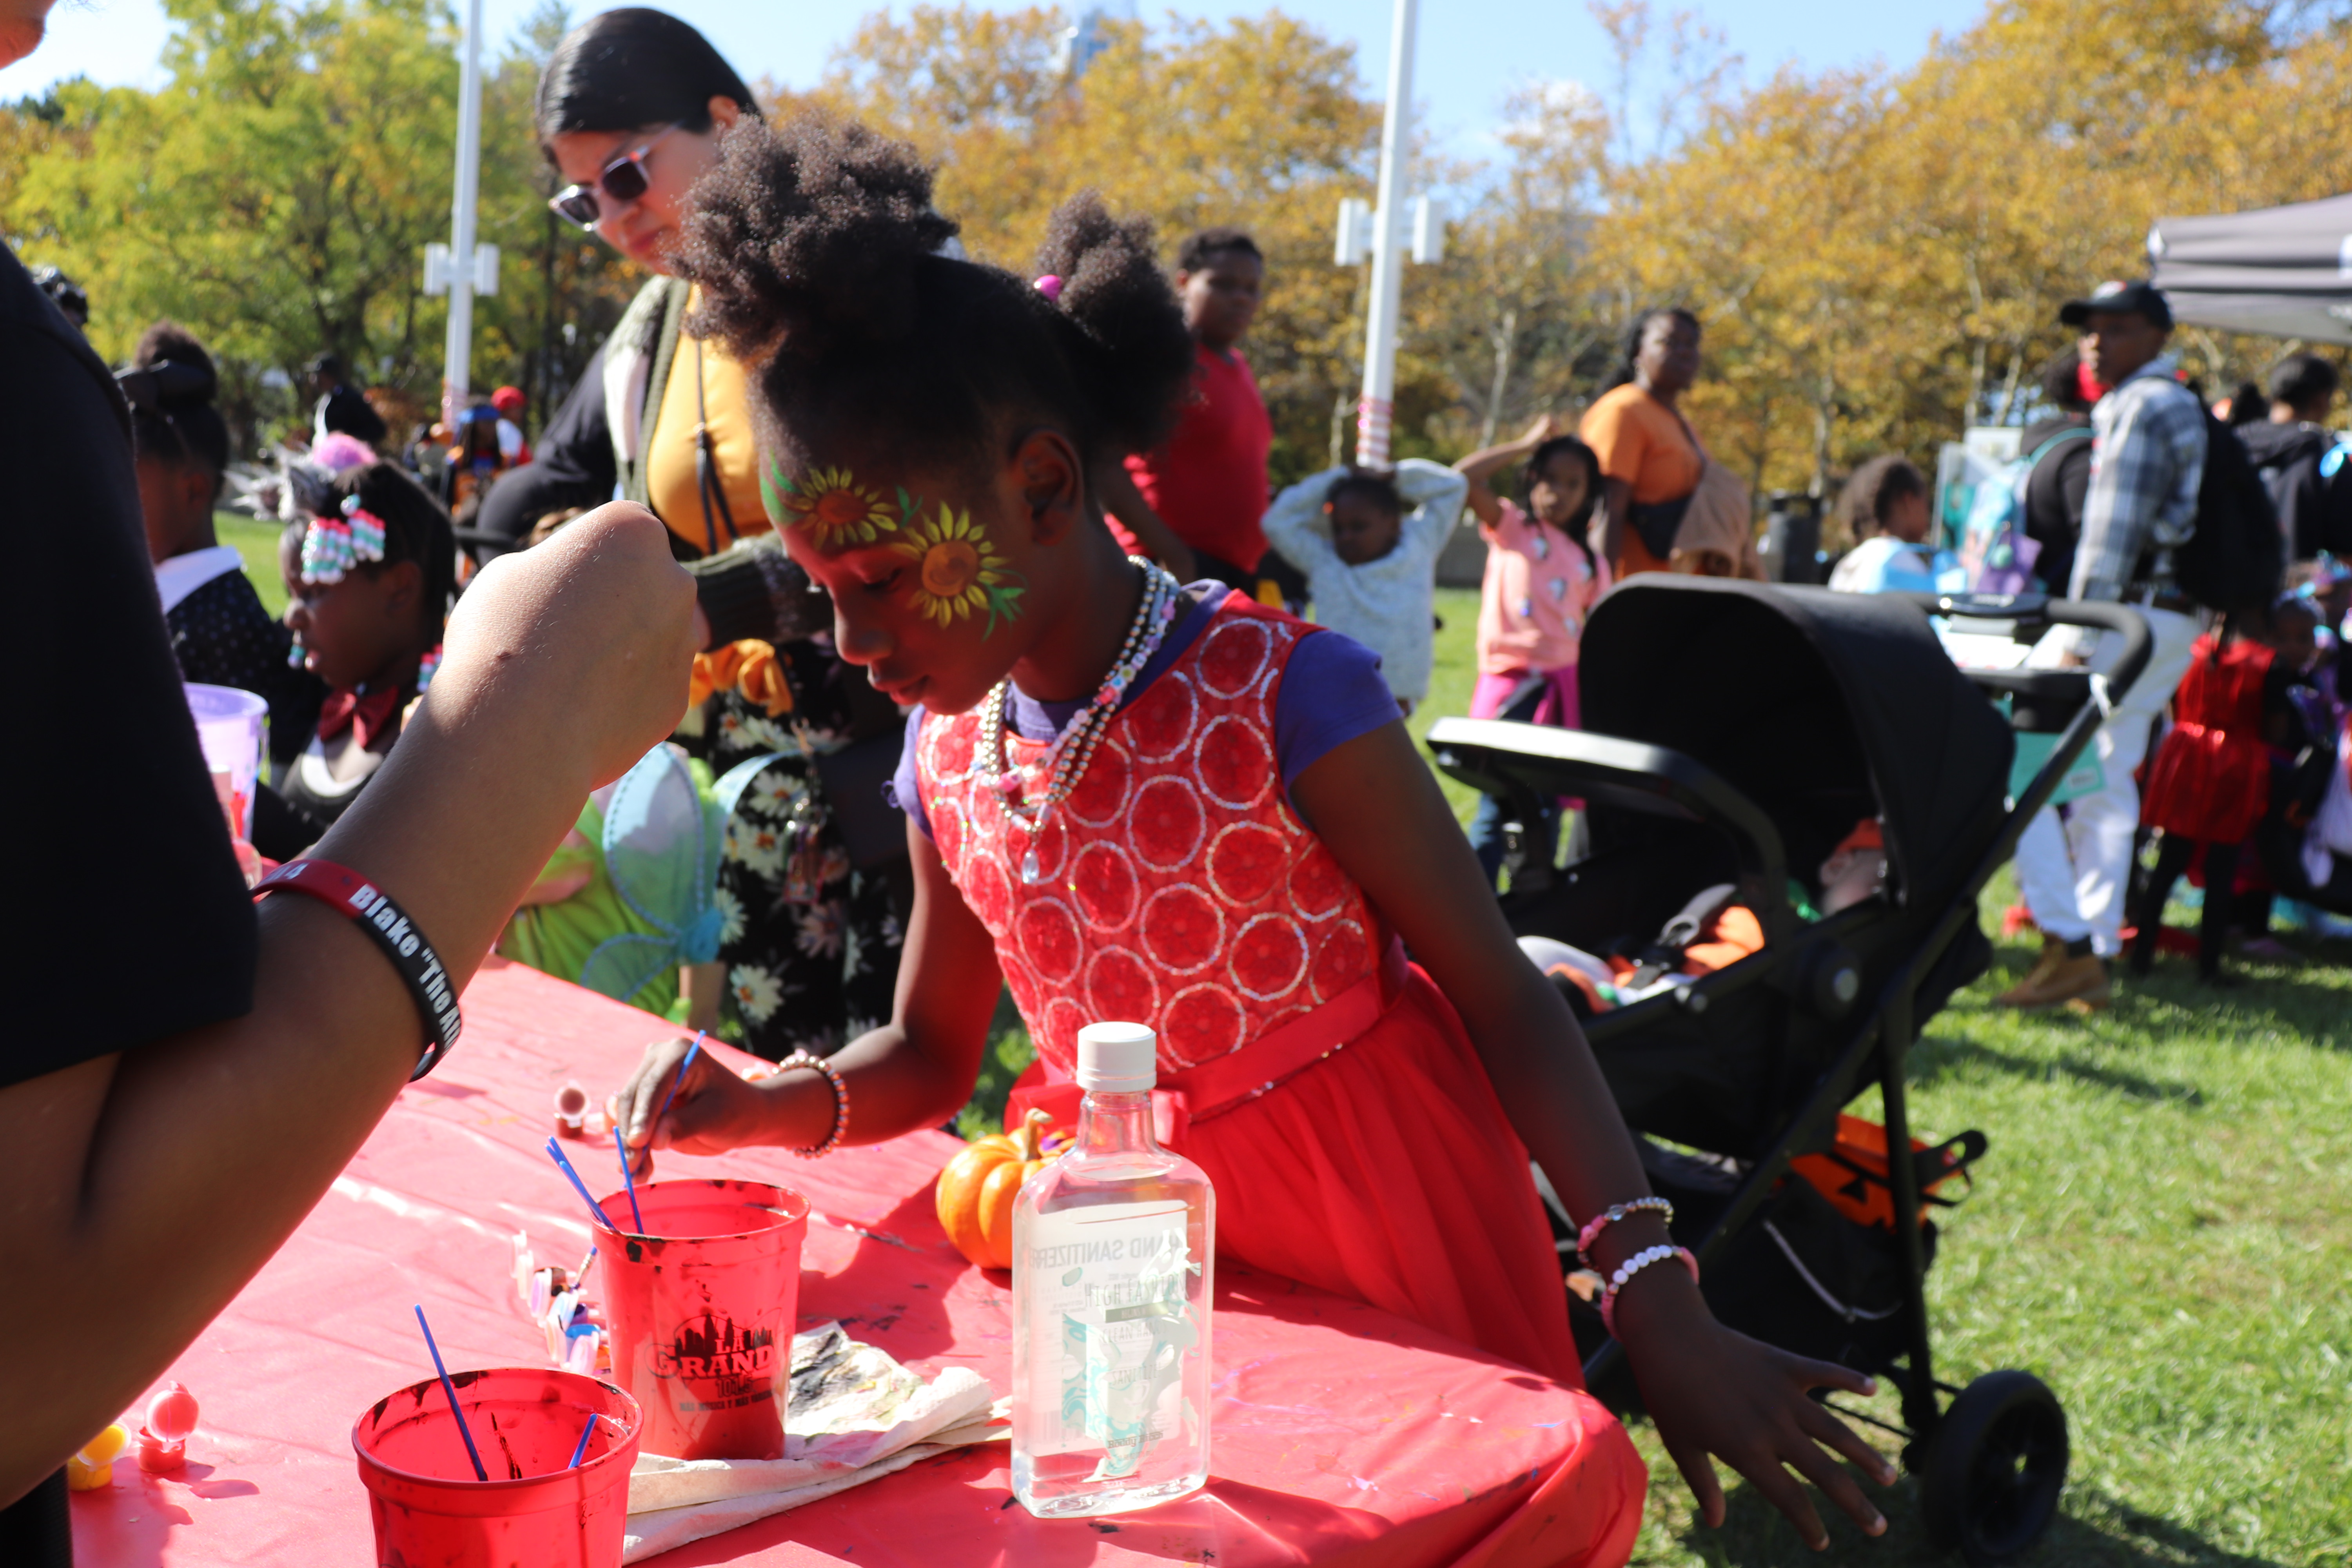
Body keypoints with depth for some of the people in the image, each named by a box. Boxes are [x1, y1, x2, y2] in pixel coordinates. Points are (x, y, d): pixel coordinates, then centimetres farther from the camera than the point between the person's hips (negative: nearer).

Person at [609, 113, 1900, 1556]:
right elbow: (930, 1054, 10)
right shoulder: (948, 756, -3)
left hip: (1386, 1269, -5)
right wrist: (770, 1109, -11)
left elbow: (1499, 996, -18)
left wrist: (1661, 1308, -24)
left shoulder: (1281, 695, -22)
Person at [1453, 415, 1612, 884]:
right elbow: (1466, 476, -8)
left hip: (1566, 687, 4)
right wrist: (1527, 443, 1)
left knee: (1546, 810, 9)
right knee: (1497, 804, -11)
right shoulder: (1512, 528, 6)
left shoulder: (1592, 564, 15)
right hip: (1512, 682, -4)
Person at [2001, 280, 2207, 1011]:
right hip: (2175, 622, 10)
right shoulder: (2186, 408, 23)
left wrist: (2079, 640, -19)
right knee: (2106, 782, 12)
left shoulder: (2142, 407, -9)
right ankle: (2095, 962, 13)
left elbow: (2113, 533, -17)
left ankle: (2067, 943, -14)